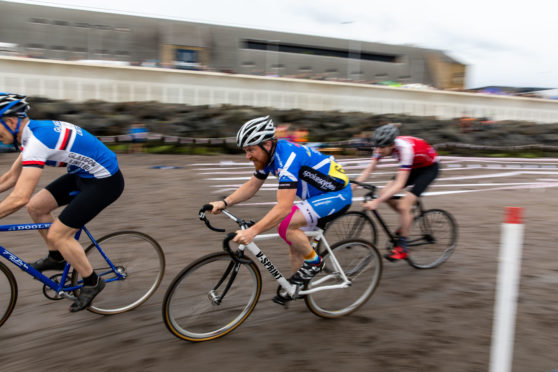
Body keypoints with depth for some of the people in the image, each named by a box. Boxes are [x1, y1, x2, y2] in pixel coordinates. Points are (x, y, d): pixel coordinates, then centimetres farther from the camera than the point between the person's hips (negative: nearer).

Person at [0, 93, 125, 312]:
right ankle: (56, 257, 29)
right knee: (35, 207, 9)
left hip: (105, 181, -10)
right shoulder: (35, 131, 5)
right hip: (84, 174, 10)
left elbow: (19, 199, -31)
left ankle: (92, 282, 12)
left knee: (57, 235, -8)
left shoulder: (37, 141, -26)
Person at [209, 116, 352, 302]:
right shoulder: (269, 154, -2)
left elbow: (284, 207, -37)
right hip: (318, 194, 10)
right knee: (295, 241, 11)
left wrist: (252, 231, -43)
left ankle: (314, 262, -2)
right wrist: (225, 202, -6)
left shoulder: (287, 157, -30)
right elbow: (252, 185, 8)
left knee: (286, 225, -24)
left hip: (337, 195, -10)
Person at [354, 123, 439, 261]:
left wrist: (376, 202, -49)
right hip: (413, 167, 7)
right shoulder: (383, 146, -20)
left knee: (403, 206, -18)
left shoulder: (405, 148, -39)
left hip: (429, 167, -7)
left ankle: (402, 248, -4)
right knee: (385, 193, -9)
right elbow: (368, 170, -15)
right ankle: (407, 218, 15)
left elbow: (399, 184, -42)